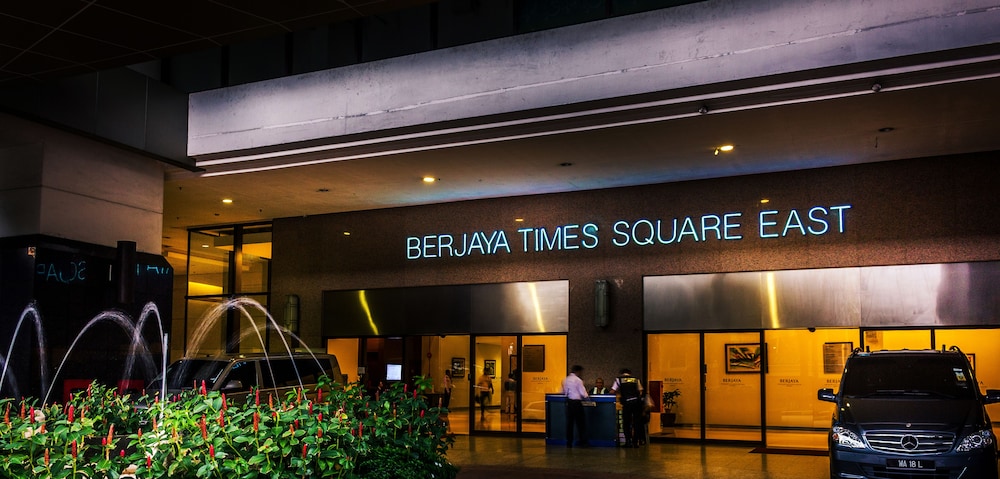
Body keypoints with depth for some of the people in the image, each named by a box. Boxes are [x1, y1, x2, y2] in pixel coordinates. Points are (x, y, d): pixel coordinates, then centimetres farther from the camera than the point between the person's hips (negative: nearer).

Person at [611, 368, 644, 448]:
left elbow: (613, 391, 8)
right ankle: (635, 442, 10)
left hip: (627, 403, -2)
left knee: (626, 423, 9)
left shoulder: (619, 379, 13)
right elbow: (640, 391, 10)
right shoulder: (636, 379, 17)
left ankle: (628, 441, 3)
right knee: (636, 423, 10)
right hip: (637, 401, 2)